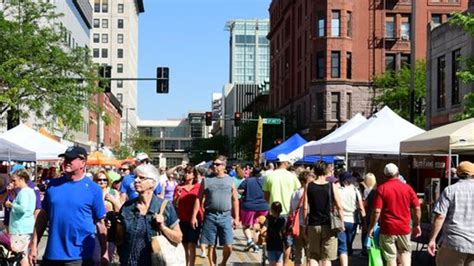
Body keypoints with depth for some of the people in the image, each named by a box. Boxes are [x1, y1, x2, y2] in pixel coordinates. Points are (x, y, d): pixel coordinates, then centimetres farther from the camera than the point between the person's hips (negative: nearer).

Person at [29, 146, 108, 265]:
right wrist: (34, 245, 7)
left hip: (79, 256, -3)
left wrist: (104, 253, 0)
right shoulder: (53, 184, 5)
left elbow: (100, 223, 0)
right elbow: (43, 216, 10)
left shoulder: (93, 189, -4)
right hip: (51, 254, 3)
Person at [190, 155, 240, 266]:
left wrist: (236, 218, 6)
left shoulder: (230, 180, 6)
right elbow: (199, 199, 3)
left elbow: (235, 200, 9)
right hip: (210, 215, 0)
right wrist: (194, 216, -3)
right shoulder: (207, 180, 4)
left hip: (225, 216, 0)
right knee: (211, 245, 6)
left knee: (228, 246, -2)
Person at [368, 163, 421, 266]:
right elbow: (417, 209, 2)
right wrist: (417, 225, 13)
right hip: (404, 228, 2)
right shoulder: (408, 188, 2)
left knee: (391, 258, 5)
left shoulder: (381, 188, -7)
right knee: (405, 253, 16)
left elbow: (377, 211, -13)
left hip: (388, 228, -2)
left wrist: (371, 227, -3)